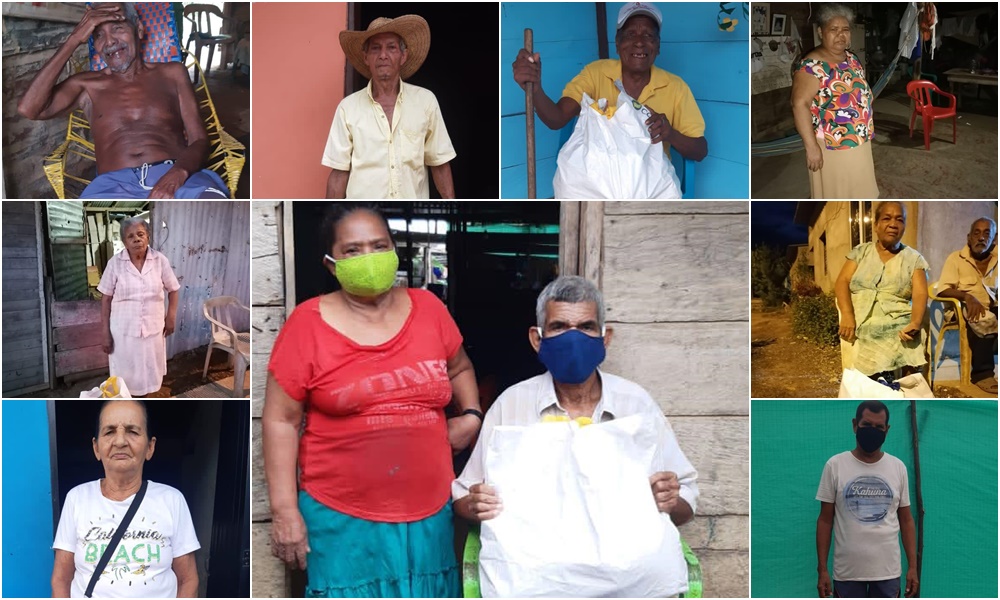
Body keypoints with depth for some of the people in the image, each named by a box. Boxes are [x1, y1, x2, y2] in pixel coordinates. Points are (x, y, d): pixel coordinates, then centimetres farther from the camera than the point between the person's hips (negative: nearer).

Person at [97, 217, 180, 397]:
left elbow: (173, 289, 7)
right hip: (123, 331, -1)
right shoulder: (115, 263, -9)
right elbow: (106, 299, -5)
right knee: (124, 375, 9)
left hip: (152, 329, 1)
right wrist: (105, 333, -7)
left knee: (148, 372, 14)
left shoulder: (160, 260, -6)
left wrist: (171, 316, -1)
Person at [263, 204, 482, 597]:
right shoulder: (308, 323, -8)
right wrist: (285, 511, -9)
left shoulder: (428, 309, 2)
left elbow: (459, 368, 21)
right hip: (342, 518, -3)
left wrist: (471, 416, 4)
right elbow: (281, 420, -6)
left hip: (429, 513, 3)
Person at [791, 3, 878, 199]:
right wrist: (811, 146, -29)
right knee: (832, 195, 3)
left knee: (858, 190, 19)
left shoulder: (852, 59, 8)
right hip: (831, 146, -8)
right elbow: (799, 104, -27)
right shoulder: (812, 65, -20)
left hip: (858, 142, 8)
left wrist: (867, 131, 21)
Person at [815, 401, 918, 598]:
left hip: (888, 570, 2)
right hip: (847, 571, -2)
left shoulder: (898, 467, 3)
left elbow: (906, 520, 8)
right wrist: (822, 569, -6)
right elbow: (825, 520, -1)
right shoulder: (835, 465, -4)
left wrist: (912, 566, 2)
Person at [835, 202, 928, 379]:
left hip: (898, 327, 0)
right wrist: (847, 315, -15)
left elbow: (920, 294, 0)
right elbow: (842, 282, 5)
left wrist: (916, 322, -21)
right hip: (860, 325, 0)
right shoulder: (861, 251, 15)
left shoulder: (914, 258, 12)